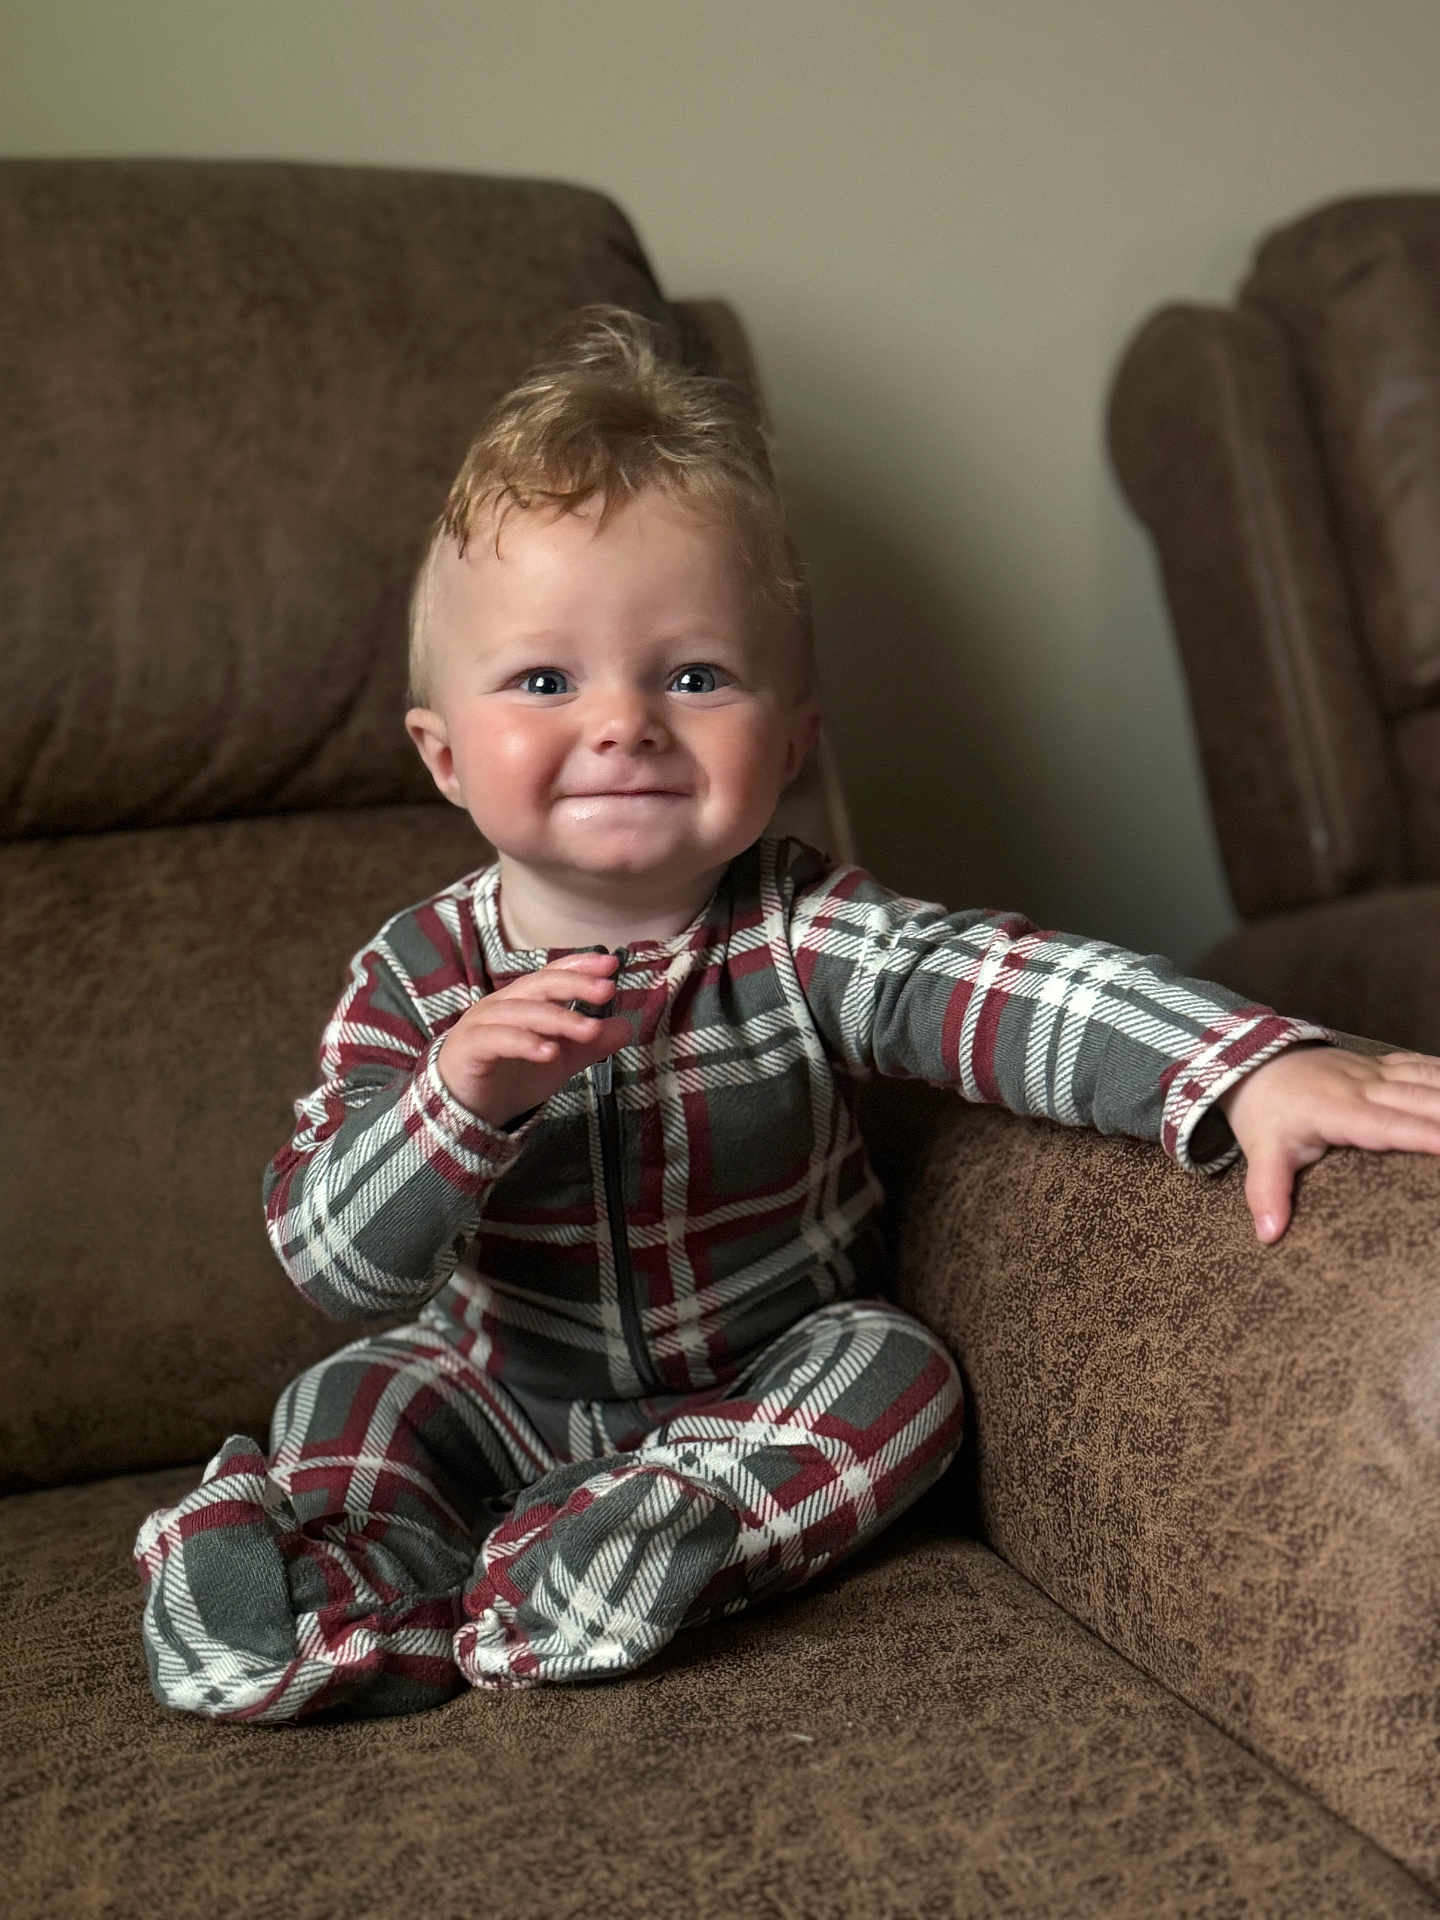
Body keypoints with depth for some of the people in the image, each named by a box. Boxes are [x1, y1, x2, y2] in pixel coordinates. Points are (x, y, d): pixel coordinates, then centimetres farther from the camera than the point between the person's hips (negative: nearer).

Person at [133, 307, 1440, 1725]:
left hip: (776, 1382, 0)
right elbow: (328, 1258, -21)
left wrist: (1254, 1069, -52)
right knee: (353, 1396, -17)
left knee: (898, 1365, -24)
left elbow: (1000, 984, -35)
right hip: (506, 1395, 0)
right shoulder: (416, 980, -16)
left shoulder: (799, 937, -18)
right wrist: (457, 1105, -42)